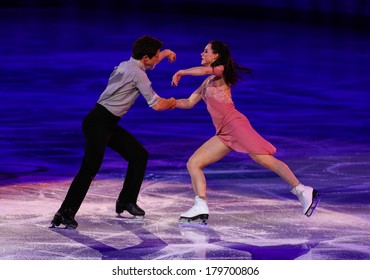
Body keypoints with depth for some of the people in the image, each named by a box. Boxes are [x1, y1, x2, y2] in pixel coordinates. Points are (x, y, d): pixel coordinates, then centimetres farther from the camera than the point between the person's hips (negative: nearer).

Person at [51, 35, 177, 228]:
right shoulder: (137, 73, -13)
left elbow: (148, 63, 42)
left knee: (139, 155, 14)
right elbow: (156, 105, -12)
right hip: (98, 123, -10)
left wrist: (165, 53, 43)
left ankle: (126, 201, 22)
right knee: (90, 168, -19)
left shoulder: (128, 66, 14)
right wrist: (171, 103, 7)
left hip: (109, 125, 10)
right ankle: (66, 213, -21)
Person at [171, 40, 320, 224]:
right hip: (224, 134, 9)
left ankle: (303, 192, -22)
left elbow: (205, 70, -19)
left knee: (267, 161, -18)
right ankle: (201, 209, -12)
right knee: (193, 163, -1)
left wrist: (181, 72, -7)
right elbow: (189, 103, 29)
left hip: (235, 124, -9)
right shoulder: (208, 81, 27)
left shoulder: (220, 72, 3)